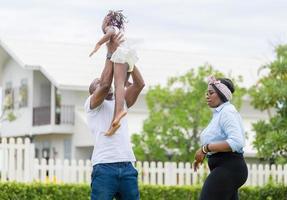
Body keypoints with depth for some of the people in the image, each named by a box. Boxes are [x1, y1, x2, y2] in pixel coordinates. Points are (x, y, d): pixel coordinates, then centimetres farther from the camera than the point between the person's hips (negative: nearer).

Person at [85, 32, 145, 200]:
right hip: (104, 167, -5)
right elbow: (106, 84, -9)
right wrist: (111, 53, -2)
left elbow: (139, 84, 13)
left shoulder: (121, 103, 25)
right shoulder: (92, 103, 10)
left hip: (127, 167, 5)